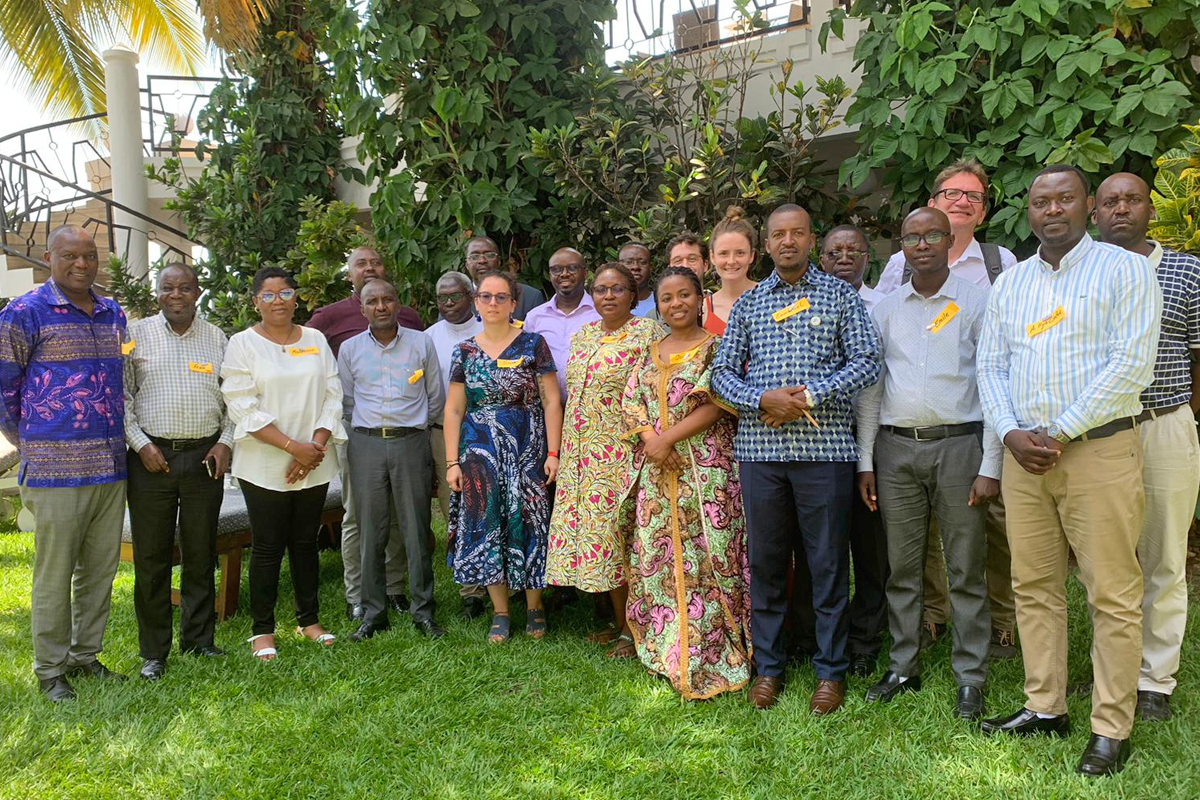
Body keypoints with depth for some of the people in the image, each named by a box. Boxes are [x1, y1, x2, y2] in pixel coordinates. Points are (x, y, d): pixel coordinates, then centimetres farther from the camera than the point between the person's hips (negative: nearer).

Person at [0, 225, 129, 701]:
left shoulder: (114, 314, 12)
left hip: (111, 465, 6)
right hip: (56, 469, -5)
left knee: (101, 569, 12)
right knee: (54, 574, 3)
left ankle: (85, 655, 27)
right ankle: (50, 670, 17)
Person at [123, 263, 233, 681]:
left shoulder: (216, 338, 9)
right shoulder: (137, 334, 3)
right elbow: (121, 396, 2)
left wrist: (226, 442, -1)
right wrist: (140, 443, -8)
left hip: (205, 457, 2)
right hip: (152, 458, -1)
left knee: (200, 554, 9)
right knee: (150, 557, 3)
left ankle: (198, 641, 22)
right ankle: (154, 652, 16)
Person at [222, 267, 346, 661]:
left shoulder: (316, 340, 10)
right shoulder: (242, 344, -1)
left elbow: (333, 396, 5)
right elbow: (242, 407, -10)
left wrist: (316, 445, -9)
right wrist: (293, 446, -16)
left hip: (314, 465, 3)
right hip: (264, 466, -3)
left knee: (306, 542, 11)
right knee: (267, 547, 2)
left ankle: (309, 619, 24)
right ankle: (262, 631, 14)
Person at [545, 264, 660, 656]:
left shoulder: (648, 333, -4)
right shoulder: (582, 337, 15)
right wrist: (565, 451, 16)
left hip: (624, 453, -6)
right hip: (583, 455, 7)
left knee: (622, 533, -5)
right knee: (596, 530, 9)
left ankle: (633, 630, 8)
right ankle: (619, 621, 23)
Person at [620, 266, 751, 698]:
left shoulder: (715, 348, 0)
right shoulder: (651, 353, 15)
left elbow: (714, 405, -11)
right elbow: (632, 404, 9)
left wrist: (668, 438, -15)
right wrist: (650, 440, -9)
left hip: (705, 467, -5)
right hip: (656, 471, 5)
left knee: (704, 558, -3)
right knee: (657, 557, 7)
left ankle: (709, 657, 7)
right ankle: (667, 649, 20)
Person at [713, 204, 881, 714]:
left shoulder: (840, 295, 7)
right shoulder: (748, 303, 13)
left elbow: (866, 362, -1)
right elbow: (723, 372, 9)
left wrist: (809, 396, -12)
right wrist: (763, 399, -10)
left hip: (825, 446, -2)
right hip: (760, 447, 2)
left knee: (828, 562, 4)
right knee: (766, 560, 9)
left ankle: (831, 670, 18)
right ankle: (768, 666, 22)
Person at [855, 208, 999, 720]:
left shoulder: (976, 304, 2)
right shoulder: (884, 310, 11)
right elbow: (870, 388, 11)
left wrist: (990, 465, -8)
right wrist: (865, 462, 6)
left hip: (958, 445, -3)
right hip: (895, 448, 3)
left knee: (966, 570, 2)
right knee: (901, 567, 9)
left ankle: (970, 678, 14)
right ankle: (904, 668, 21)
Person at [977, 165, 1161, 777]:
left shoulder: (1124, 269, -1)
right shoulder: (1010, 282, 15)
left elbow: (1132, 364, -11)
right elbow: (990, 364, 12)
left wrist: (1057, 434, -13)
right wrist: (1011, 433, -4)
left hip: (1099, 450, -5)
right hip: (1024, 453, 5)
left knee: (1112, 596, 0)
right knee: (1033, 587, 10)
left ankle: (1111, 729, 11)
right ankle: (1044, 708, 22)